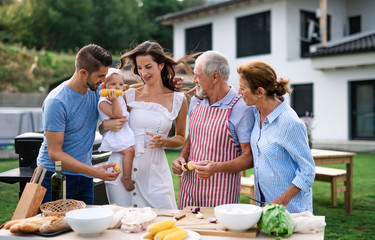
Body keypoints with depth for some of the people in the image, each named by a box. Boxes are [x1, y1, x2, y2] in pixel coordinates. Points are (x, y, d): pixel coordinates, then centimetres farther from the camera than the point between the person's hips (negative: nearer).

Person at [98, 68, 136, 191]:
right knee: (129, 150, -27)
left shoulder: (121, 98, 17)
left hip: (125, 132, 10)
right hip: (114, 134, -10)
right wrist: (114, 100, -32)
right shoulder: (103, 102, -12)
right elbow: (117, 115, -23)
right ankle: (126, 178, -17)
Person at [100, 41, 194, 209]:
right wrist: (107, 125, -11)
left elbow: (180, 138, 13)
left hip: (154, 170, 0)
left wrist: (164, 142, -8)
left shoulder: (178, 100, 2)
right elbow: (102, 128, 12)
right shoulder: (129, 95, 3)